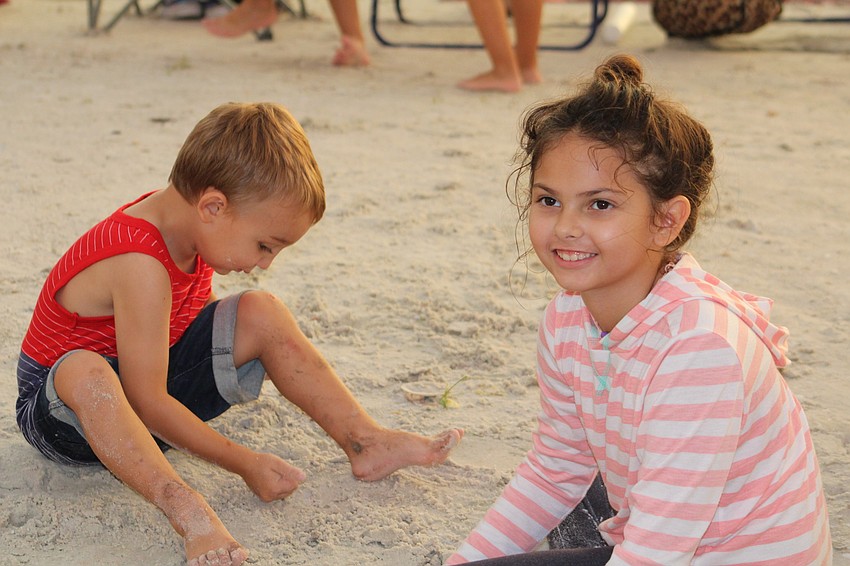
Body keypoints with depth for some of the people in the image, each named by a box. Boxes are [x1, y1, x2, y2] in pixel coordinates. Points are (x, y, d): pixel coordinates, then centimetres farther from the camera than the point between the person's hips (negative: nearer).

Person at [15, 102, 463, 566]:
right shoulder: (140, 266, -33)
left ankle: (366, 441, -5)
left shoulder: (179, 222, -6)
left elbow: (192, 319, 14)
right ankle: (185, 509, -54)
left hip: (151, 389, 8)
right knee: (86, 373, -43)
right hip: (59, 407, -8)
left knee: (260, 313, -5)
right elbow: (148, 402, -33)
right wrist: (245, 463, -28)